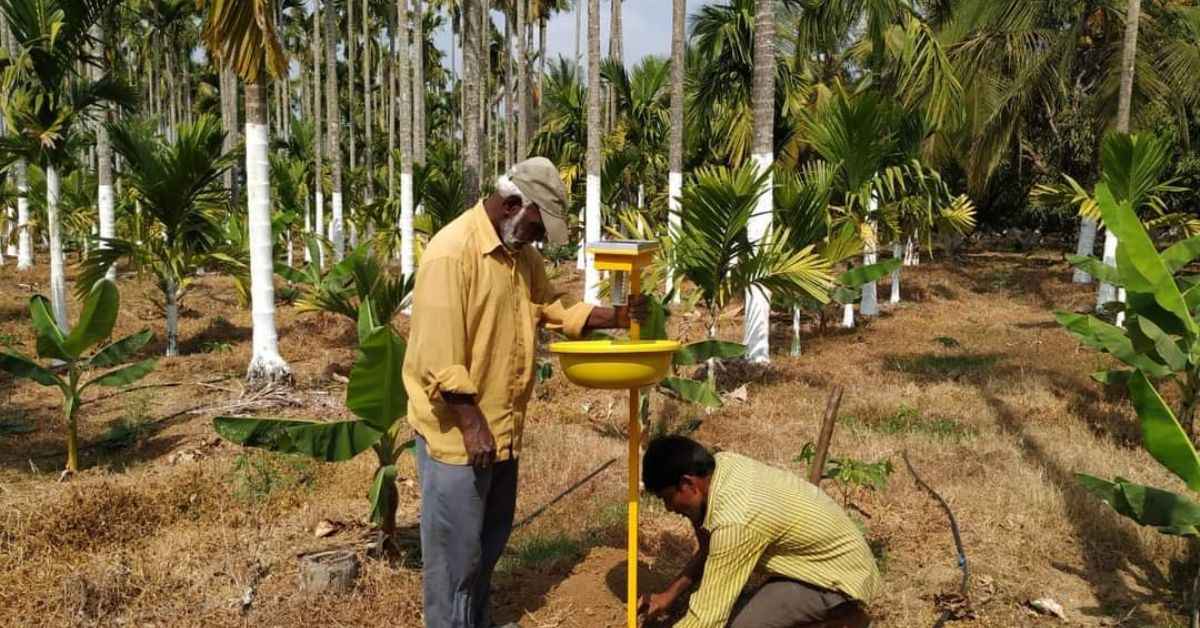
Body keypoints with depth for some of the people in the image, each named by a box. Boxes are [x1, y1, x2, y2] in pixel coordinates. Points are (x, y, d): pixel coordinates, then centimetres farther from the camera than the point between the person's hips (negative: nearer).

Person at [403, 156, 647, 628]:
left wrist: (619, 316, -2)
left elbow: (555, 311, 11)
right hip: (458, 431, -9)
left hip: (503, 426, 9)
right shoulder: (451, 253, -21)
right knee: (456, 549, 5)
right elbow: (440, 357, -24)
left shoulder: (521, 254, 7)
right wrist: (472, 425, -23)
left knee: (491, 540, 21)